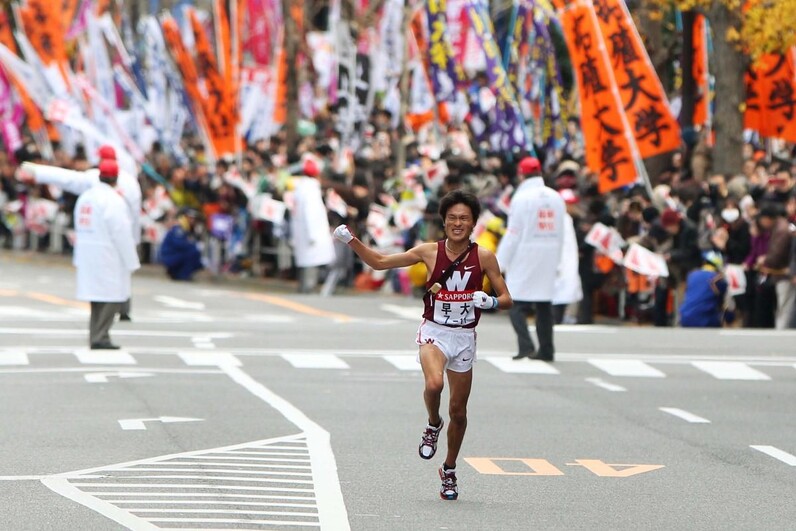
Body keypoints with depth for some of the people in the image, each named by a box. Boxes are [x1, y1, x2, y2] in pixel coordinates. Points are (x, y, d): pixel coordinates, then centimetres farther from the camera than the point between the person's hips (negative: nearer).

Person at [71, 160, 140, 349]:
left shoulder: (85, 196, 10)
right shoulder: (113, 200, -15)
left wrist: (80, 258, 19)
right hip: (108, 256, -8)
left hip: (88, 255, 8)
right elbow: (122, 234, -16)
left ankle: (96, 336, 17)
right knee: (111, 297, -5)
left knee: (98, 297, 15)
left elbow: (79, 229, 15)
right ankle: (100, 337, -10)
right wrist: (130, 261, -10)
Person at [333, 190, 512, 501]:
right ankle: (433, 426, 1)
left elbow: (506, 299, 2)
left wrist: (490, 302, -20)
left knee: (458, 410, 8)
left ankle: (449, 470, 30)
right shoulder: (430, 252, -3)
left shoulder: (484, 257, -2)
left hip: (464, 337, 2)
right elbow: (379, 262, 1)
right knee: (434, 383, -33)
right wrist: (350, 240, -10)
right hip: (433, 332, -2)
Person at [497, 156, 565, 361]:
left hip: (524, 260, -6)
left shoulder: (522, 198, -10)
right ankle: (546, 350, 10)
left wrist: (501, 261, -4)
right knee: (544, 305, 11)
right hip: (549, 260, 6)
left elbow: (513, 234, -11)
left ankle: (526, 345, -16)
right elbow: (560, 234, 12)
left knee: (518, 305, -2)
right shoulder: (556, 198, 8)